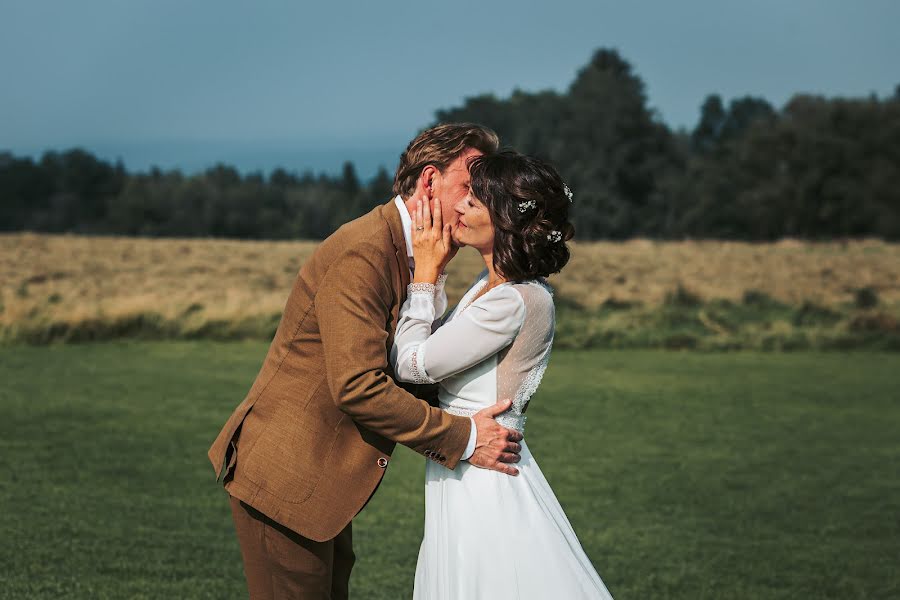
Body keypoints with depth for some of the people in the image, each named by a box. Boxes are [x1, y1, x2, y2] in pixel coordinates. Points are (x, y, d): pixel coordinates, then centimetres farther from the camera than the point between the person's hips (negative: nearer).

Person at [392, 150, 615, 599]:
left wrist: (425, 274, -7)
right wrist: (434, 275, 6)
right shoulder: (493, 281, 7)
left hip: (482, 481, -10)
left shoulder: (515, 302, -23)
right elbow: (436, 346, 12)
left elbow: (410, 364, -16)